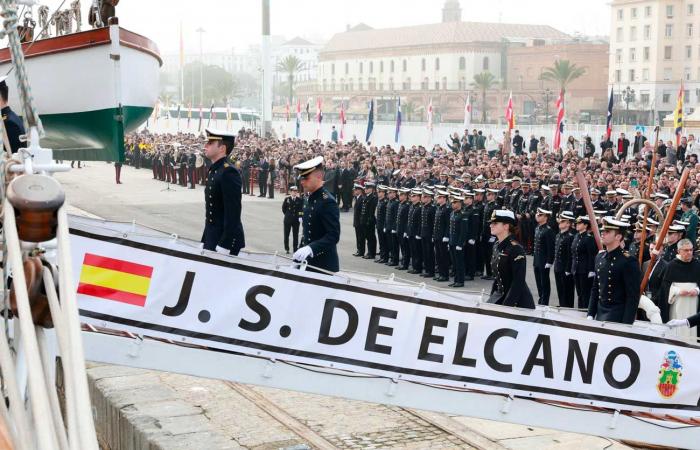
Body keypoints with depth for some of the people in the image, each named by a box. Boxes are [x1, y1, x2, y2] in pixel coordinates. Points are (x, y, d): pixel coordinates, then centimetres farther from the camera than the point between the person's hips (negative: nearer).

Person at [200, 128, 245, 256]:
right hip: (211, 238, 9)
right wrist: (205, 240, 16)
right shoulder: (213, 171, 13)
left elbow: (233, 212, -21)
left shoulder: (229, 173, -16)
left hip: (226, 240, -9)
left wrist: (224, 245, -23)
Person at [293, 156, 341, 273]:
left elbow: (333, 236, -23)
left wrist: (310, 248, -34)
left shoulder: (328, 202, -17)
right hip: (307, 262, 8)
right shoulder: (308, 198, 10)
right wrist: (299, 255, 15)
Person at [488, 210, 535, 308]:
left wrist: (506, 305, -23)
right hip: (499, 295, 7)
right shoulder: (497, 246, 8)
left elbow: (518, 282, -20)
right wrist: (491, 299, 12)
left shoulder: (516, 249, -16)